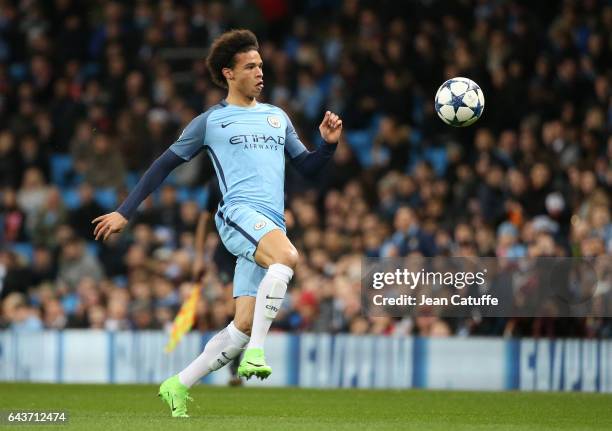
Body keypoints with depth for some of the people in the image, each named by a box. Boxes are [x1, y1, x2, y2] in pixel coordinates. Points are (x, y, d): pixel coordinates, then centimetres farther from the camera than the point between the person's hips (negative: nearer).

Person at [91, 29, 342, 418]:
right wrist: (124, 212, 11)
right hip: (239, 213, -5)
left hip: (272, 228, 5)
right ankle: (255, 352, -37)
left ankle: (178, 386, 11)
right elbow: (164, 165, 14)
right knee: (288, 256, -37)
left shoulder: (277, 117, 24)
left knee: (244, 325, -2)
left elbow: (308, 168, 26)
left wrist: (329, 143, 5)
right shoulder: (211, 121, 10)